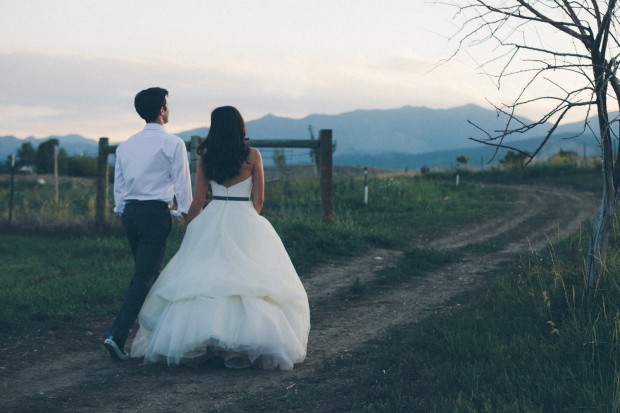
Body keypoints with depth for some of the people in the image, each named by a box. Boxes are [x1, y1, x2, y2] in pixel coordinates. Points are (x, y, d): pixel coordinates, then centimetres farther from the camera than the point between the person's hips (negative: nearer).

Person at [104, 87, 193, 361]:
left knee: (146, 273, 19)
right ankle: (117, 336, -17)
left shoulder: (125, 146, 10)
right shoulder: (172, 144, -7)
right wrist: (187, 215, 3)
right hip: (156, 213, -7)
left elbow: (118, 186, 13)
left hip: (130, 213, 7)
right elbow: (182, 184, -6)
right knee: (144, 277, -7)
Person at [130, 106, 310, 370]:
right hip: (245, 220, -2)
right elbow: (259, 198, 3)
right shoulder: (252, 155, -1)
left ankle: (195, 343, 1)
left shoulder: (206, 156, 2)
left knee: (202, 280, 6)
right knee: (246, 279, -1)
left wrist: (189, 228, 13)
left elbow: (198, 199, 3)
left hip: (212, 221, 2)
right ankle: (243, 344, -11)